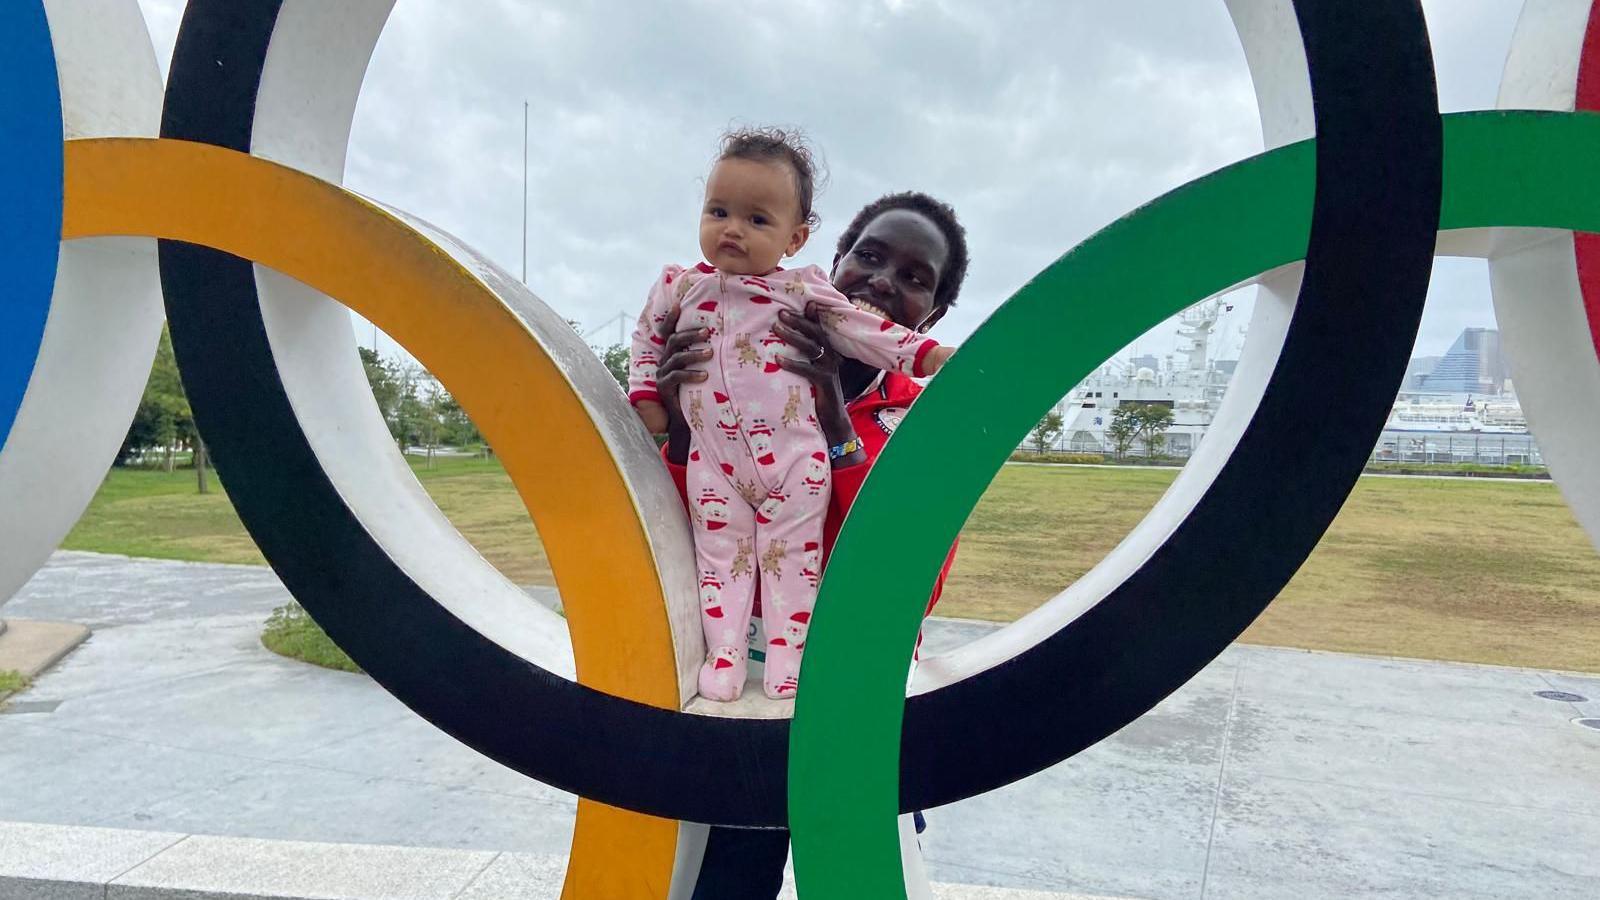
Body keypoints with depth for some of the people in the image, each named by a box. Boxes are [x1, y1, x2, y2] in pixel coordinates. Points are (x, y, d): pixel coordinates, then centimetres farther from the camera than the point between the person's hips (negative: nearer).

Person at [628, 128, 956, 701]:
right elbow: (647, 338, 17)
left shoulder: (804, 287, 0)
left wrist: (927, 353, -5)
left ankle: (788, 657, 15)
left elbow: (861, 329, 2)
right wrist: (647, 396, 8)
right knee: (721, 556, 8)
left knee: (792, 558, 5)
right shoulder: (680, 285, 5)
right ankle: (724, 657, 16)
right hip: (713, 461, 2)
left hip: (793, 457, -1)